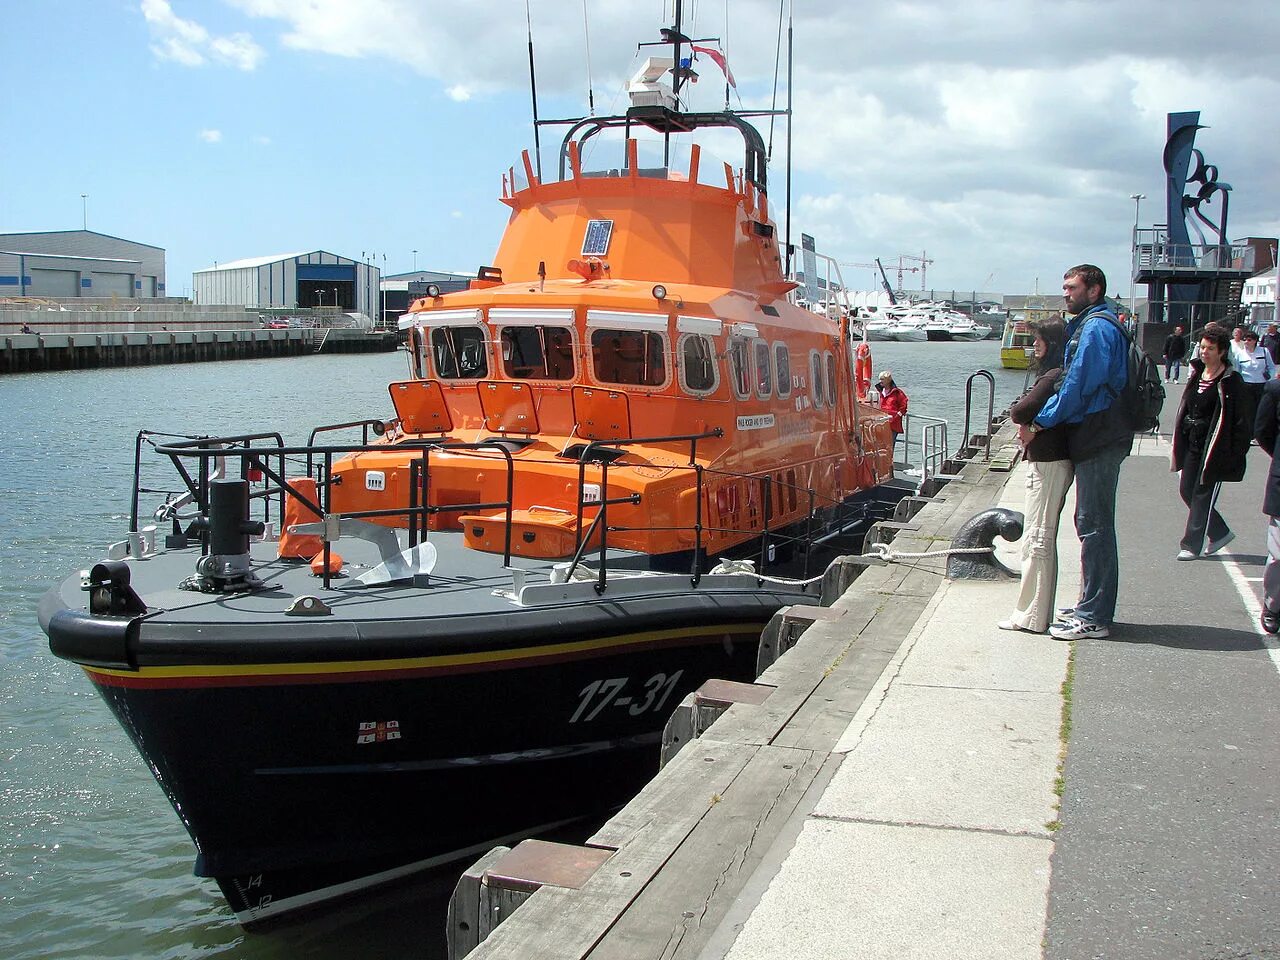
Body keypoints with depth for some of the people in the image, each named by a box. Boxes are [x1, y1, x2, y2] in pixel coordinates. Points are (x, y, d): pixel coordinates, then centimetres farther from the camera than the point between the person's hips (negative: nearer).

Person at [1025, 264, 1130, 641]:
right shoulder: (1089, 325, 19)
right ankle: (1091, 606, 23)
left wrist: (1040, 422, -9)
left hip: (1098, 440, -11)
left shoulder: (1096, 328, -13)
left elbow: (1078, 385, -18)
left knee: (1094, 526, -7)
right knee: (1091, 523, 15)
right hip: (1094, 438, 11)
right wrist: (1040, 418, 12)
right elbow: (1074, 382, 21)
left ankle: (1094, 618, -3)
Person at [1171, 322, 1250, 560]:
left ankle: (1191, 544, 7)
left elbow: (1239, 420, -13)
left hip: (1215, 445, -8)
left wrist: (1235, 452, -17)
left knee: (1203, 494, -2)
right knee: (1187, 490, 10)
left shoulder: (1230, 381, -12)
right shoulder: (1196, 374, 10)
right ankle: (1220, 532, 26)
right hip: (1193, 443, 8)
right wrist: (1180, 439, 14)